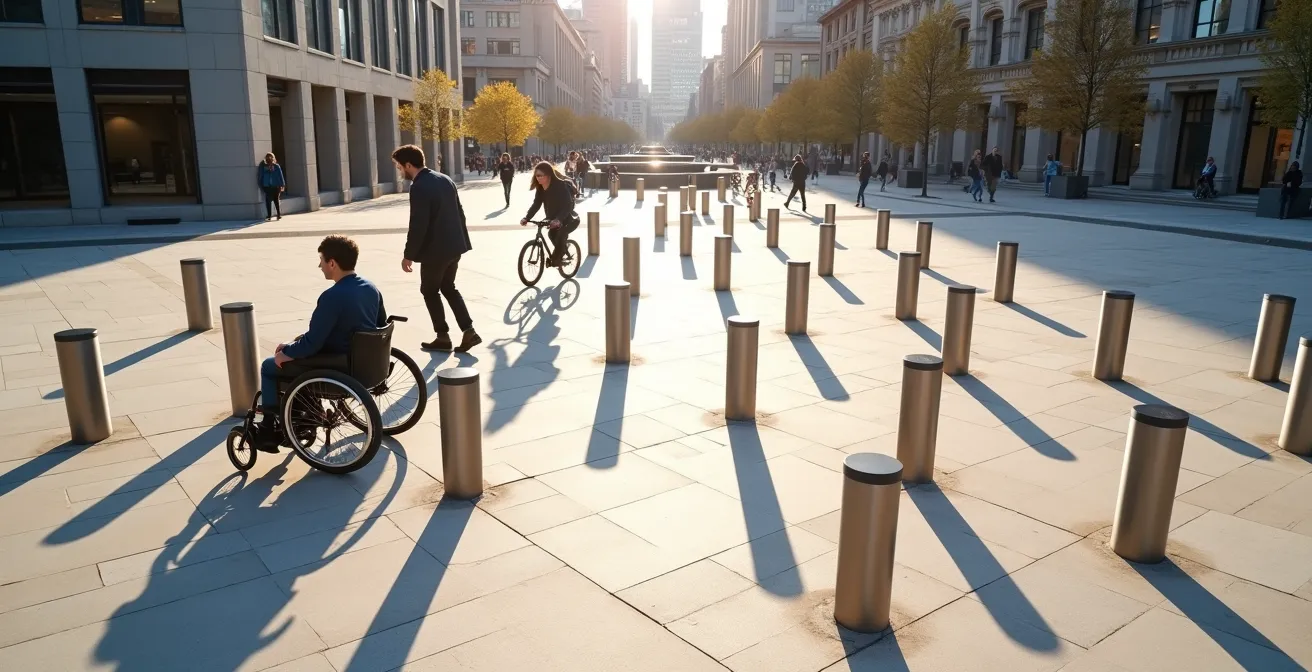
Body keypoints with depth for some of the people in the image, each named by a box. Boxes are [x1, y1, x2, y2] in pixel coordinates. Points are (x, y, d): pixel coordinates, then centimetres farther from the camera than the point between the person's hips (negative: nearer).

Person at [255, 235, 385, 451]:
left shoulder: (332, 296, -24)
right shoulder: (372, 288, 1)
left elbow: (311, 343, -21)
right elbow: (381, 325, 15)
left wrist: (286, 352, 0)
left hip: (338, 369, -8)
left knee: (269, 366, 13)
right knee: (297, 354, 30)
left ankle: (268, 431, 22)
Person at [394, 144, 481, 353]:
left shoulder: (419, 188, -19)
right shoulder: (445, 179, 8)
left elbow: (418, 226, -21)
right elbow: (459, 212, 13)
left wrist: (409, 255, -12)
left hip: (435, 250, -8)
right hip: (454, 246, 8)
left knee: (430, 291, 10)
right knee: (449, 288, 19)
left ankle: (443, 337, 16)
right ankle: (468, 331, 12)